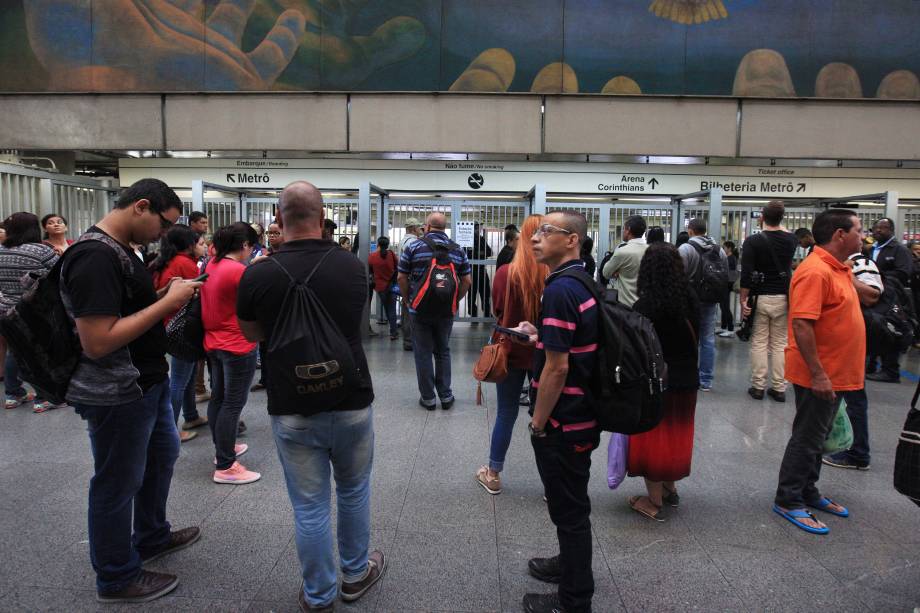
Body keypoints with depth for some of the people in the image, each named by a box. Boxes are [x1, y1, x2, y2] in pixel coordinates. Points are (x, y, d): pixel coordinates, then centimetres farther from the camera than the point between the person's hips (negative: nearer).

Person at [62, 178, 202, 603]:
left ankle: (152, 537, 46)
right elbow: (98, 342, -29)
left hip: (146, 383, 10)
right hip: (116, 394, -10)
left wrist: (167, 295, 0)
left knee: (162, 453, 25)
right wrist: (168, 302, -25)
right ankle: (117, 579, 28)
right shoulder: (96, 257, -24)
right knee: (118, 483, 7)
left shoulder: (119, 249, 8)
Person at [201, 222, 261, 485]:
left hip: (213, 342, 9)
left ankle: (223, 448, 35)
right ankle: (224, 468, 5)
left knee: (218, 398, 18)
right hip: (238, 346, -9)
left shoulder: (211, 265, 4)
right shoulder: (239, 271, -22)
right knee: (233, 404, -1)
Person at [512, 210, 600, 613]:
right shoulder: (584, 281, 8)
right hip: (582, 414, 10)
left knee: (569, 509, 6)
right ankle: (571, 564, 44)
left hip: (562, 422, -10)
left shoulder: (560, 289, -23)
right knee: (571, 503, 25)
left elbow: (557, 367, -25)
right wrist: (541, 334, 8)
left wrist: (538, 424, -15)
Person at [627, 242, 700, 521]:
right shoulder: (690, 300, -2)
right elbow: (694, 338, 6)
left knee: (652, 436, 8)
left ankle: (655, 502, 18)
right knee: (675, 434, 21)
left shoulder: (644, 306, -19)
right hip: (687, 378, 6)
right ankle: (670, 488, 38)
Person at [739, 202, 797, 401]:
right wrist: (778, 226, 25)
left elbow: (746, 274, -15)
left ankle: (758, 387, 7)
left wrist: (743, 299, -9)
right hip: (782, 298, 3)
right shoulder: (791, 239, 2)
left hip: (760, 298, -3)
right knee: (780, 344, 9)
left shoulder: (753, 240, -9)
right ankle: (779, 388, 12)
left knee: (759, 343, 4)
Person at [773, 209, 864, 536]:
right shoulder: (816, 271, -21)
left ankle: (808, 493, 32)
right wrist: (818, 374, -26)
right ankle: (788, 501, 13)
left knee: (816, 437, 18)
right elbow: (801, 324, -27)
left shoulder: (839, 269, 10)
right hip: (819, 375, -10)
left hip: (835, 374, 10)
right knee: (807, 438, 1)